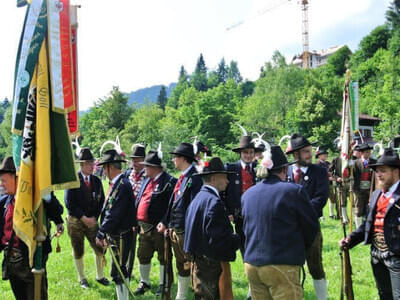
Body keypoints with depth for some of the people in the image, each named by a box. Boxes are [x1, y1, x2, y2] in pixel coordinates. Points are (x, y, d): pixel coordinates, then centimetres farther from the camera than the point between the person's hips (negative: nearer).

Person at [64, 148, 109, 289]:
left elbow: (101, 201, 5)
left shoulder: (97, 181, 2)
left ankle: (100, 276, 19)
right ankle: (82, 279, 23)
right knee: (78, 252, 8)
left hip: (91, 221, 3)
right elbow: (69, 203, -16)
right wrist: (83, 217, -18)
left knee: (100, 249, 2)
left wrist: (94, 218, -6)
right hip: (75, 221, -3)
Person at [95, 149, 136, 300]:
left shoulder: (122, 185, -21)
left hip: (121, 236, -10)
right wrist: (105, 234, 14)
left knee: (118, 272, -3)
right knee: (119, 271, 18)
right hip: (114, 235, 10)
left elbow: (114, 214, -24)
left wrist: (101, 234, -18)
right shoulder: (115, 184, 9)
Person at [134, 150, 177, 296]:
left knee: (163, 257, 7)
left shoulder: (169, 181, -14)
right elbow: (138, 200, 17)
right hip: (144, 226, 8)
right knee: (143, 255, 16)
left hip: (159, 227, -8)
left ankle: (163, 285, 21)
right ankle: (144, 282, 33)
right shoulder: (147, 180, 12)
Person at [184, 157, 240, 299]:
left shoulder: (198, 198, 11)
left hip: (197, 260, 10)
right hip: (210, 265, -10)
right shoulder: (214, 201, -19)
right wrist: (240, 239, -9)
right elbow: (219, 238, -24)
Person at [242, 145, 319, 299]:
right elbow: (312, 227, 0)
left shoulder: (247, 194, 7)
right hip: (282, 266, -6)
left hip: (251, 264, 6)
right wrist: (299, 249, 17)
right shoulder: (294, 190, -9)